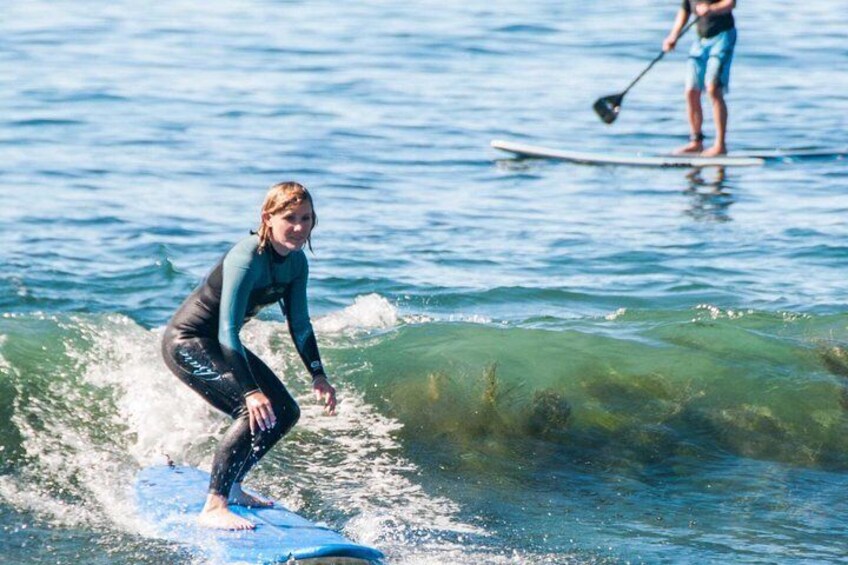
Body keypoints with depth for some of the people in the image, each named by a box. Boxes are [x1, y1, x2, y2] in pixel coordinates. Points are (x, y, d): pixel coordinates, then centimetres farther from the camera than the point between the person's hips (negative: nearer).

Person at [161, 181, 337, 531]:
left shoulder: (296, 262, -2)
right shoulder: (247, 258, -29)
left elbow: (299, 325, 10)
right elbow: (227, 332, -34)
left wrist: (318, 375, 0)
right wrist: (251, 391, -42)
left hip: (219, 345, 10)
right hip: (186, 342, -9)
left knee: (285, 413, 11)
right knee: (256, 411, -27)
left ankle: (231, 487, 28)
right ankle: (214, 508, -28)